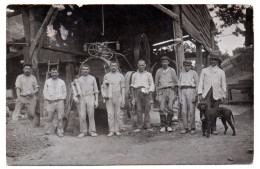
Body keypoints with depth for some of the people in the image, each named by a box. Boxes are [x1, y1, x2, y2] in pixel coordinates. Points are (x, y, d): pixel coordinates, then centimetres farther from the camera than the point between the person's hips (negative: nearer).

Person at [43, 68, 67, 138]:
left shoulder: (62, 82, 13)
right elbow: (45, 91, 11)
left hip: (59, 101, 0)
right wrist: (48, 99, -2)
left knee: (60, 118, -4)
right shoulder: (47, 81, 13)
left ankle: (60, 132, 4)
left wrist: (61, 99, -2)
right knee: (49, 118, 0)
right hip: (50, 102, 0)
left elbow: (64, 92, 13)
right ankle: (47, 131, 12)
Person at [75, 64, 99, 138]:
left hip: (90, 97, -1)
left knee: (91, 115, -6)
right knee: (82, 116, -3)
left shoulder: (92, 78, 11)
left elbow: (96, 90, 9)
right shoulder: (78, 79, 15)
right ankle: (83, 131, 6)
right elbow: (78, 89, 8)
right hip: (82, 99, 1)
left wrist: (96, 100, 1)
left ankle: (92, 131, 0)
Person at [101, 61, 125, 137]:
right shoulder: (106, 76, 8)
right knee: (110, 115, -4)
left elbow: (123, 88, 6)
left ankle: (117, 130, 11)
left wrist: (123, 99, 0)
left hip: (118, 97, 0)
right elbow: (103, 87, 11)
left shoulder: (121, 76, 7)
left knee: (117, 115, 3)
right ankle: (111, 131, 1)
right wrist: (103, 94, -9)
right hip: (109, 98, 0)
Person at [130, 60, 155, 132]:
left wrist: (149, 91, -8)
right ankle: (139, 127, -3)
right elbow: (132, 86, 16)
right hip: (137, 92, 0)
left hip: (146, 93, 0)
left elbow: (152, 85, 13)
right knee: (139, 110, -5)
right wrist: (133, 98, 11)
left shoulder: (148, 74, 17)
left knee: (147, 110, -5)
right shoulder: (134, 75, 18)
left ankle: (147, 126, -1)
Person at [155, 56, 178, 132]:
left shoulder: (172, 70, 9)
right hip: (162, 91, 1)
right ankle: (163, 126, -2)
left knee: (170, 107, -13)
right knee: (162, 108, -10)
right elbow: (156, 83, 15)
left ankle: (168, 125, -1)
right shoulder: (159, 71, 13)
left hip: (170, 90, -1)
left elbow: (176, 82, 12)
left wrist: (175, 94, 8)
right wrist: (157, 94, 9)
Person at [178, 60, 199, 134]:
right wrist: (180, 97, 10)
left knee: (191, 111, -6)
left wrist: (195, 95, -6)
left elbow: (197, 84, 3)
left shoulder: (193, 73, 7)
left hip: (191, 90, -3)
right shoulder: (181, 74, 18)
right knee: (183, 111, -2)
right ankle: (185, 128, 4)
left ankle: (192, 128, 1)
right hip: (183, 91, 3)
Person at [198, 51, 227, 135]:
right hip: (206, 93, -1)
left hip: (217, 94, 1)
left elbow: (223, 84, 16)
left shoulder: (221, 72, 17)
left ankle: (213, 129, 7)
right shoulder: (204, 70, 16)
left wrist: (223, 95, 7)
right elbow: (201, 83, 10)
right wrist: (200, 94, 1)